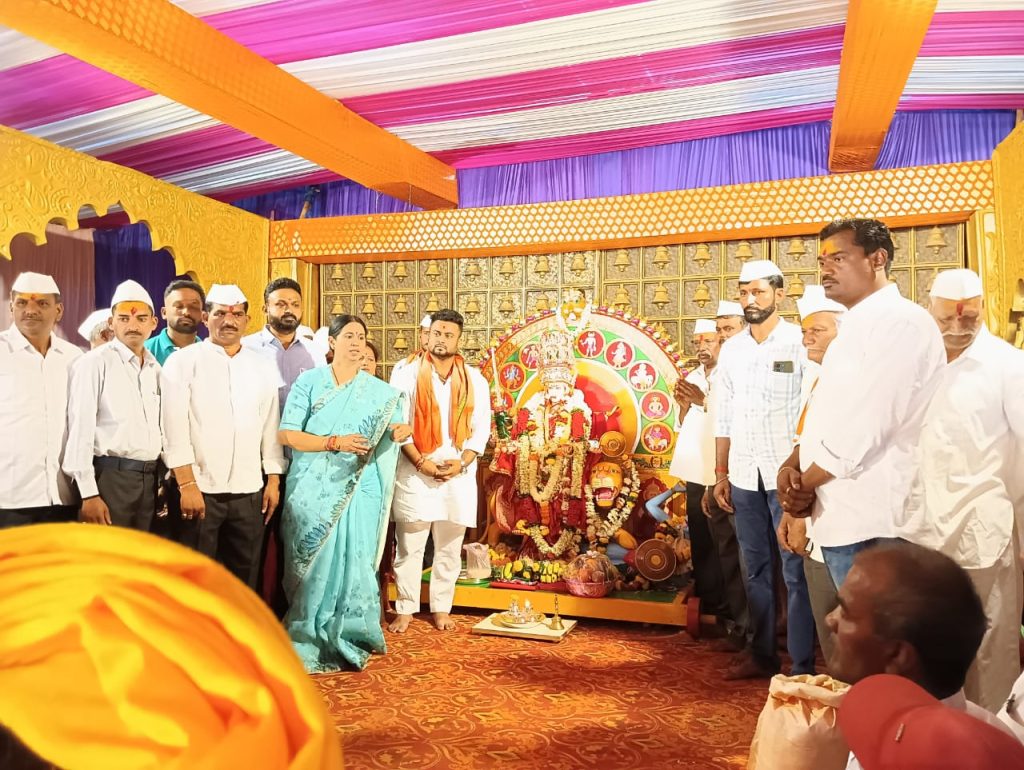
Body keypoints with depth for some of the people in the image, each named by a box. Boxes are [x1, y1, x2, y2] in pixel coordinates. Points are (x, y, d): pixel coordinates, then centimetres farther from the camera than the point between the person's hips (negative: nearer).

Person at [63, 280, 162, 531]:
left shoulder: (155, 368, 12)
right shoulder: (94, 363, -7)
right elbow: (80, 430, -10)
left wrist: (165, 479, 13)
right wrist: (89, 494, -14)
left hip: (150, 478, 6)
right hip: (110, 475, -6)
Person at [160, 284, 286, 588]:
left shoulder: (263, 367, 10)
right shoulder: (182, 362, -1)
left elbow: (271, 428, 11)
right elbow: (174, 428, -8)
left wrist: (273, 481, 7)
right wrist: (187, 484, -13)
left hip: (249, 492, 3)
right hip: (199, 489, -3)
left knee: (244, 573, 11)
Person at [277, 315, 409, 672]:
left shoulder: (379, 390, 8)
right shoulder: (308, 382, 1)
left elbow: (395, 426, 7)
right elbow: (287, 434, -7)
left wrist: (401, 430, -18)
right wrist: (335, 442, -17)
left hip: (357, 489, 1)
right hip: (312, 488, -1)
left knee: (353, 560, -1)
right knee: (314, 564, 2)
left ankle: (347, 639, 15)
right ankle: (308, 641, 17)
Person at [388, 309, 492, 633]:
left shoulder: (474, 380, 7)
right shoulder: (407, 375, 1)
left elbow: (481, 428, 5)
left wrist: (461, 463, -9)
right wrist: (422, 463, -12)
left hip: (459, 476, 2)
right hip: (415, 475, -2)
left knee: (449, 548, 11)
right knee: (409, 547, 4)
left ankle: (441, 607, 24)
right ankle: (405, 609, 17)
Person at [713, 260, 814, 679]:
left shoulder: (799, 342, -5)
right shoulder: (731, 349, 11)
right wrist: (721, 474, 10)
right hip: (744, 476, 5)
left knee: (794, 572, 2)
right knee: (756, 570, 13)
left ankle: (802, 666, 11)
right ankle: (761, 654, 25)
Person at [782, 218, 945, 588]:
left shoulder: (902, 321, -14)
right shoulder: (855, 327, 18)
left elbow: (865, 428, -21)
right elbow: (823, 419, 17)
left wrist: (803, 483, -9)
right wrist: (791, 468, -1)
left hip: (868, 523, -9)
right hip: (841, 517, 9)